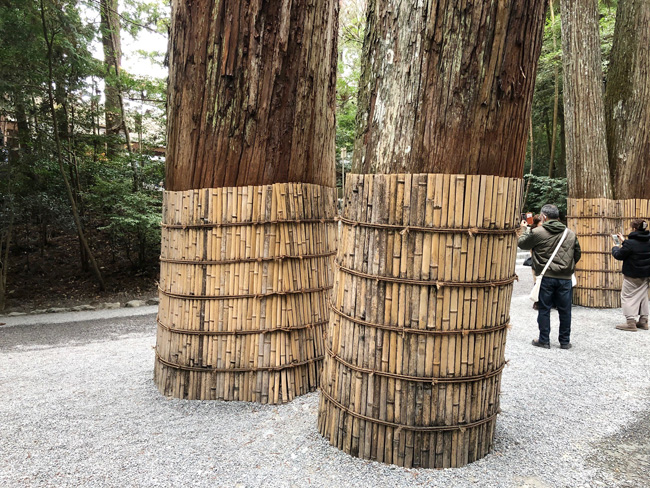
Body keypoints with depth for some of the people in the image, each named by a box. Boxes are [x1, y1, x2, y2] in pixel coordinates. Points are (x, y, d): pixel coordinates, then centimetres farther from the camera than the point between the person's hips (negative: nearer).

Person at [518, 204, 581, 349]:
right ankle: (565, 341, 19)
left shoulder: (537, 232, -7)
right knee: (565, 310, 10)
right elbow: (577, 255, 14)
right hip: (565, 278, 3)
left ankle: (544, 340, 13)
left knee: (544, 309, 7)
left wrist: (524, 231, 24)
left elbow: (522, 244, 8)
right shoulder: (571, 234, 7)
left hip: (545, 277, -3)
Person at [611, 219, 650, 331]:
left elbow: (619, 255, -12)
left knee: (628, 297, 0)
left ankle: (630, 322, -5)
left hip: (632, 276, -7)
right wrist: (624, 241, 23)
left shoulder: (630, 243, -21)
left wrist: (615, 248, 8)